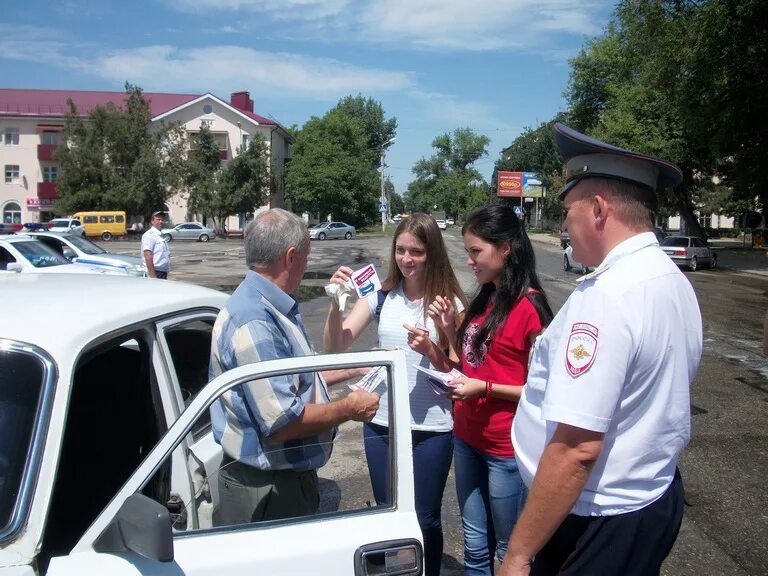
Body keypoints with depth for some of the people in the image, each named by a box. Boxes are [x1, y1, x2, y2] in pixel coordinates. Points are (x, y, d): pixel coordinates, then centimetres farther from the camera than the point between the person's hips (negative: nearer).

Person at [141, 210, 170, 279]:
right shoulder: (150, 235, -11)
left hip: (163, 272, 10)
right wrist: (152, 275, -25)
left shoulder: (160, 235, 19)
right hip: (156, 273, -10)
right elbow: (148, 255, -20)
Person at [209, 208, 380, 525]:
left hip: (292, 475, 10)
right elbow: (283, 423, -31)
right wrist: (348, 409, -17)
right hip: (265, 490, -10)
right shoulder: (254, 323, -28)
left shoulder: (273, 309, 6)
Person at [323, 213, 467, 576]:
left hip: (431, 429, -2)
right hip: (381, 424, 3)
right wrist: (336, 303, -22)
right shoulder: (381, 296, -2)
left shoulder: (449, 302, -9)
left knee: (424, 519, 12)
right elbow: (335, 348, -6)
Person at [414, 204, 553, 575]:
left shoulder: (529, 306, -17)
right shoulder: (484, 299, 8)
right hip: (467, 438, 7)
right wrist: (450, 331, 0)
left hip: (507, 448, -7)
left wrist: (486, 388, -23)